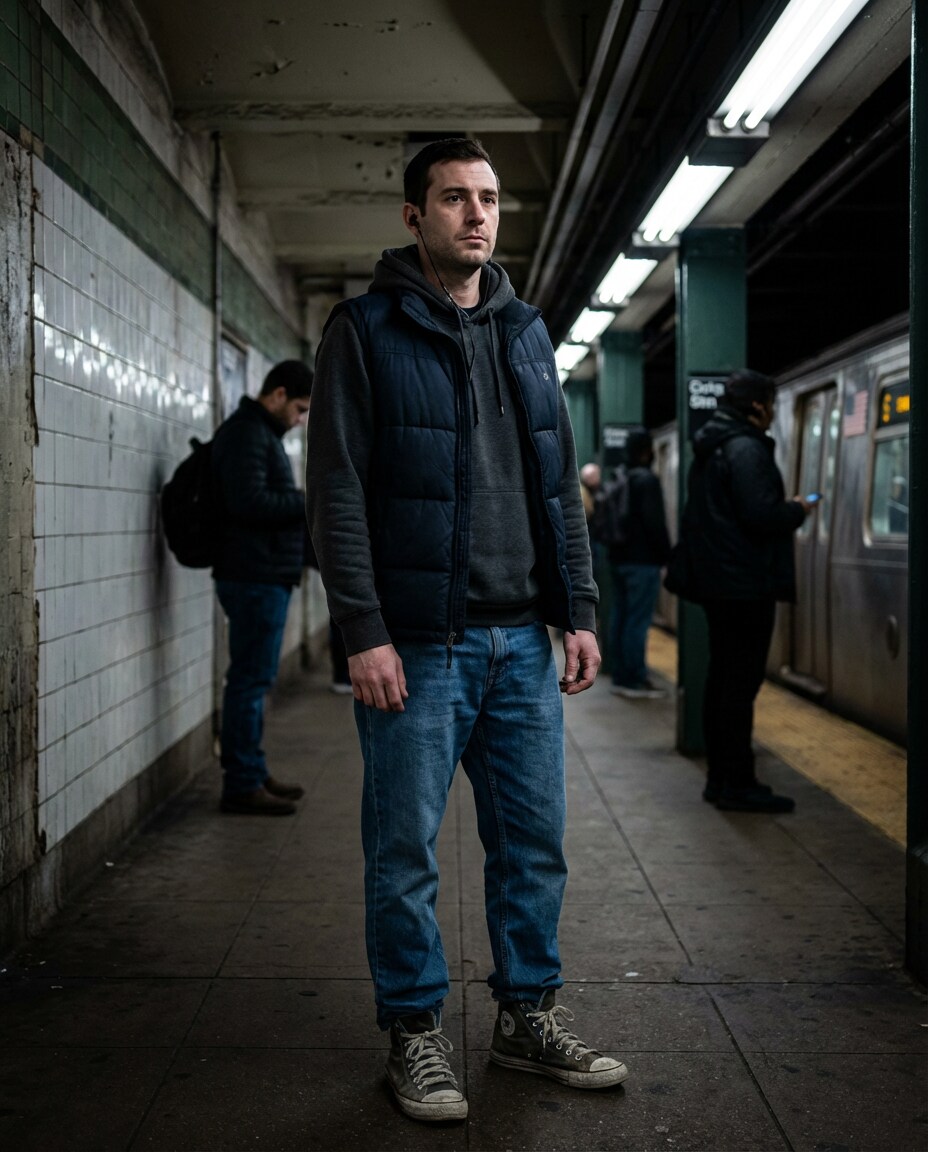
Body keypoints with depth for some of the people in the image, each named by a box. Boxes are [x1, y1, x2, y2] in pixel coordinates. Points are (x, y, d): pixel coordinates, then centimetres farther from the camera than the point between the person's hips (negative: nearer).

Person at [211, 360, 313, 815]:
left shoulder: (261, 433, 21)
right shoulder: (245, 433, -13)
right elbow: (250, 502, -23)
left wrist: (309, 512, 11)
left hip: (265, 576, 11)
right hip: (254, 576, -11)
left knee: (253, 678, 15)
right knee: (251, 678, -6)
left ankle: (253, 774, 24)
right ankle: (242, 785, -1)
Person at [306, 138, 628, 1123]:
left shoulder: (525, 334, 14)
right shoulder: (365, 332, -2)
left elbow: (561, 485, 15)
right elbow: (337, 492, -8)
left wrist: (579, 612, 8)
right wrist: (364, 634, -14)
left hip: (521, 641, 5)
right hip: (415, 644, -5)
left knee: (534, 840, 11)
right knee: (404, 850, 3)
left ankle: (528, 1015, 27)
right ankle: (415, 1035, 19)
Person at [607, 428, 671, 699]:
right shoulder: (647, 479, -13)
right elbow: (655, 522, -17)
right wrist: (666, 554, -8)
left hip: (618, 558, 9)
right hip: (642, 560, -9)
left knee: (620, 618, 10)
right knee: (637, 622, -7)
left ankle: (620, 677, 14)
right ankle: (635, 681, -6)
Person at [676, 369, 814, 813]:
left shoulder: (708, 450, 16)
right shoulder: (746, 448, -15)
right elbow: (761, 515, -24)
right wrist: (797, 510, -5)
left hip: (716, 583, 10)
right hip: (746, 585, -10)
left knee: (722, 679, 13)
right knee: (741, 683, -6)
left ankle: (720, 777, 20)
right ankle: (737, 784, -1)